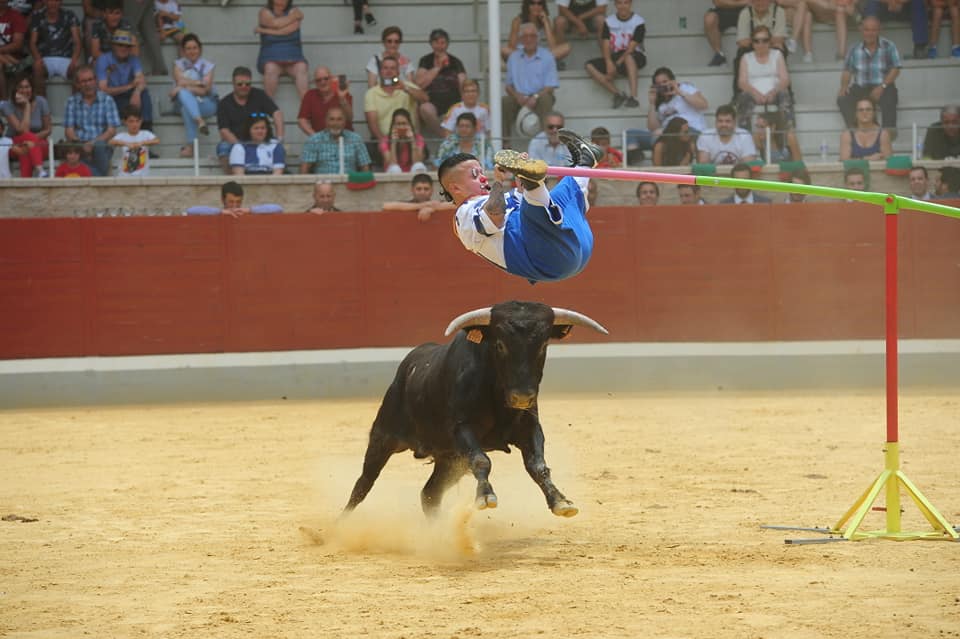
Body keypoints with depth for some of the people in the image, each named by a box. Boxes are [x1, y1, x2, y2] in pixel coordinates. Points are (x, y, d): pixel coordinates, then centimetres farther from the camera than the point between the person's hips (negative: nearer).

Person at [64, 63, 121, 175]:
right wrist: (82, 146, -13)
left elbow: (112, 131, 1)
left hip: (101, 145, -1)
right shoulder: (72, 101, 13)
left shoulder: (107, 100, 8)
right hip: (79, 147, 1)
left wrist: (93, 144, -15)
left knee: (99, 146, -37)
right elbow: (68, 131, 7)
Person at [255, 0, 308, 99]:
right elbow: (275, 24, -15)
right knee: (271, 68, -35)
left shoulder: (294, 11, 7)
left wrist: (264, 30, -9)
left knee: (301, 68, -31)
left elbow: (289, 29, -12)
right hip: (270, 59, -1)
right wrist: (294, 16, -4)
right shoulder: (265, 12, 6)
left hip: (293, 61, 1)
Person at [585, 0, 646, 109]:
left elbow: (631, 48, -17)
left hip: (635, 57, -5)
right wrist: (609, 63, -25)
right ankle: (618, 94, -27)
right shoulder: (609, 21, 3)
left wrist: (617, 64, -25)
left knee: (628, 57, -41)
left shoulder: (639, 22, -9)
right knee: (590, 66, -19)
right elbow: (605, 45, -6)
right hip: (614, 57, 5)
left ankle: (633, 96, -45)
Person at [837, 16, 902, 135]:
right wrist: (844, 86, -12)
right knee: (843, 99, -26)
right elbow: (847, 72, 9)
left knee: (888, 97, -37)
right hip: (860, 88, 3)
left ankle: (889, 129, -36)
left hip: (883, 88, -3)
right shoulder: (855, 50, 10)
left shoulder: (888, 47, 1)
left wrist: (882, 87, -20)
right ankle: (853, 128, -35)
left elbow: (895, 70, -6)